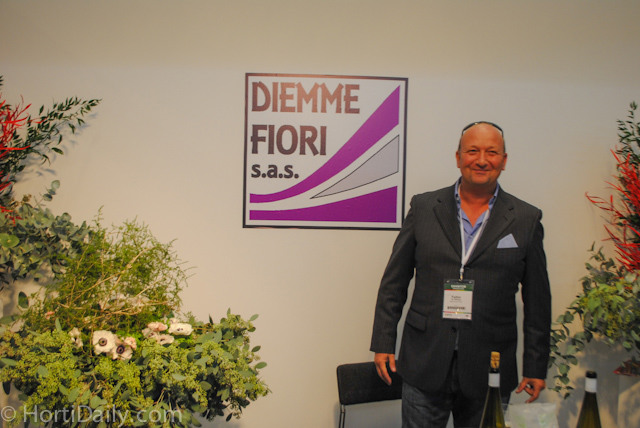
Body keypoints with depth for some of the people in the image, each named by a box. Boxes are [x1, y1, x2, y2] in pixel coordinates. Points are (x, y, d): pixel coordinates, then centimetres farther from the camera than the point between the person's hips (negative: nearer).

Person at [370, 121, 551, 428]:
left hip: (490, 370, 0)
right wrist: (383, 343, 3)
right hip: (425, 366, 0)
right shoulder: (424, 207, 3)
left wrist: (536, 367, 5)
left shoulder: (526, 219, 3)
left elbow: (537, 301, 6)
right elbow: (394, 282, 6)